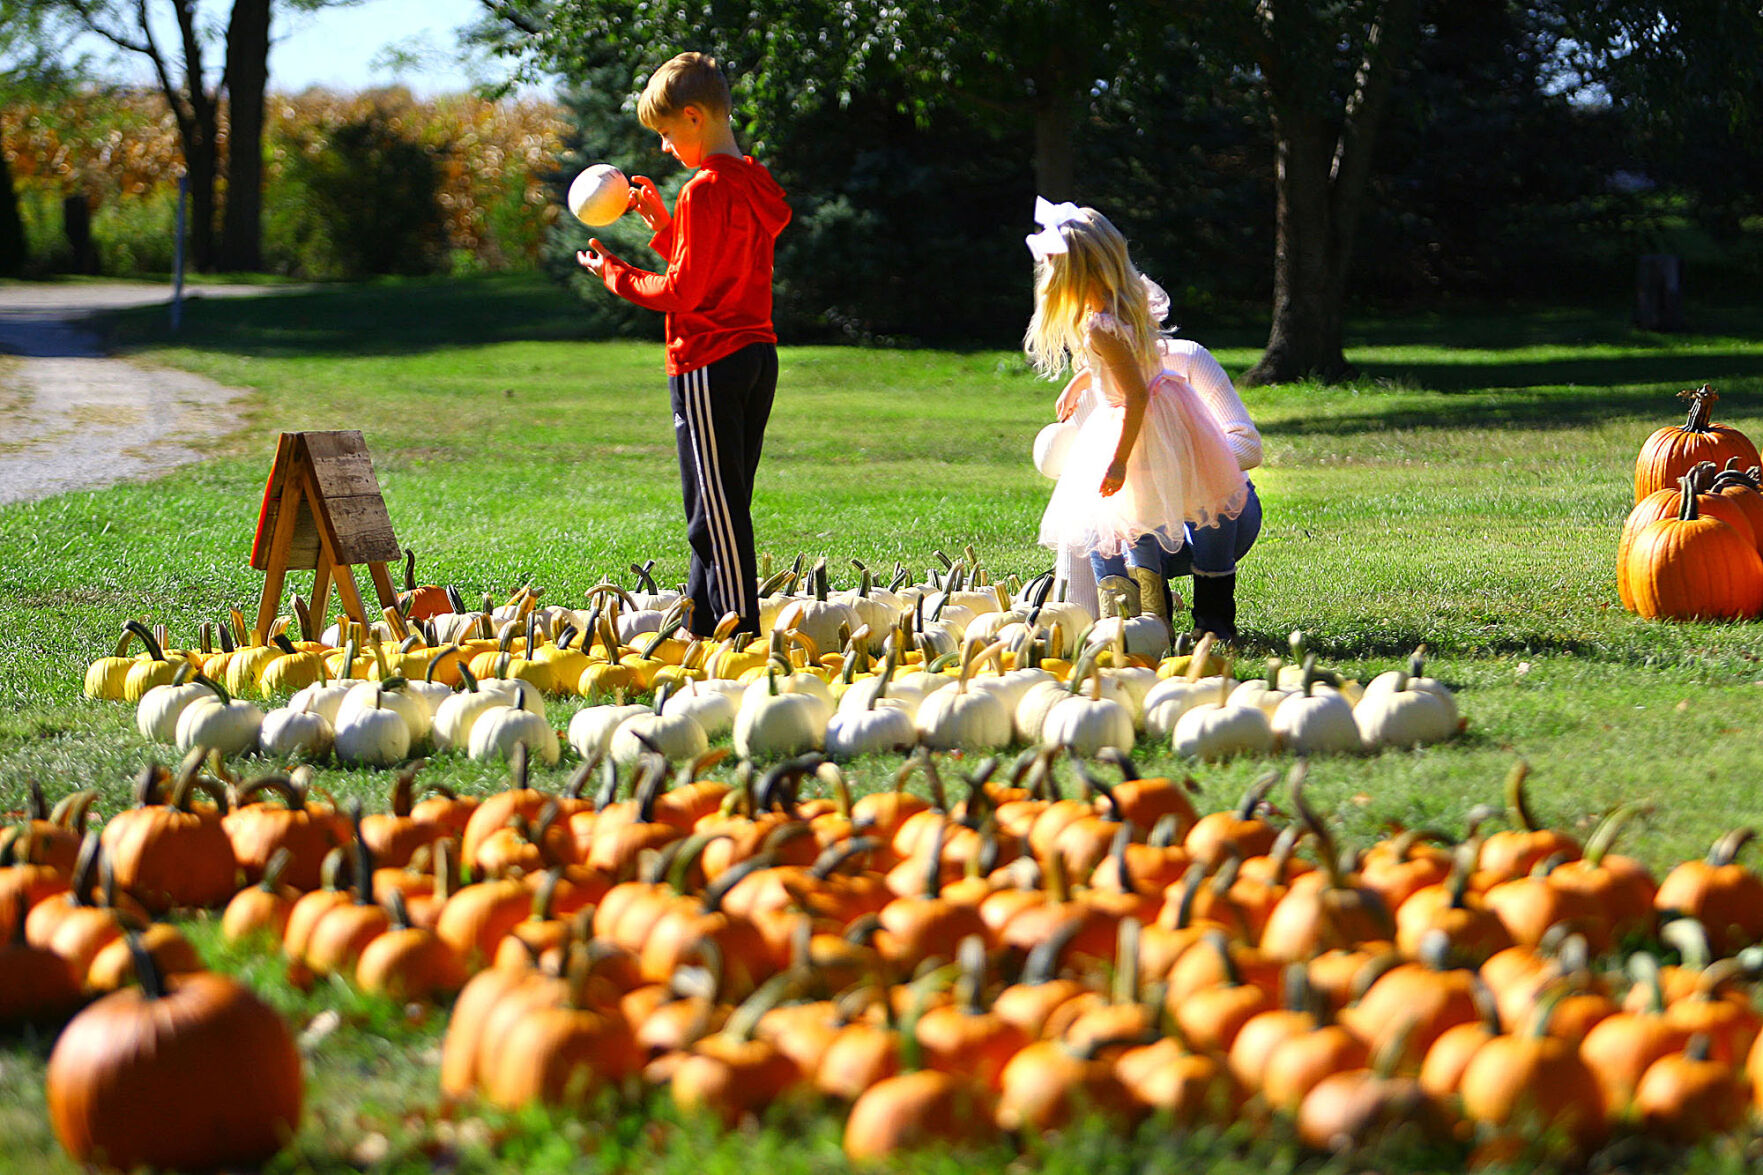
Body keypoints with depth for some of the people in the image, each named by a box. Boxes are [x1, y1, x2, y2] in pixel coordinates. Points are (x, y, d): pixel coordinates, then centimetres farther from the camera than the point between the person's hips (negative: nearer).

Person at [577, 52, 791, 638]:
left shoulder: (705, 191, -16)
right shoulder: (755, 184, 12)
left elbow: (683, 293, -16)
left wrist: (615, 274, -2)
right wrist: (664, 226, 16)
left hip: (709, 366, -9)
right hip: (757, 353, 9)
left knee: (717, 511, -6)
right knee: (720, 506, 14)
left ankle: (740, 629, -6)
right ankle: (700, 623, 21)